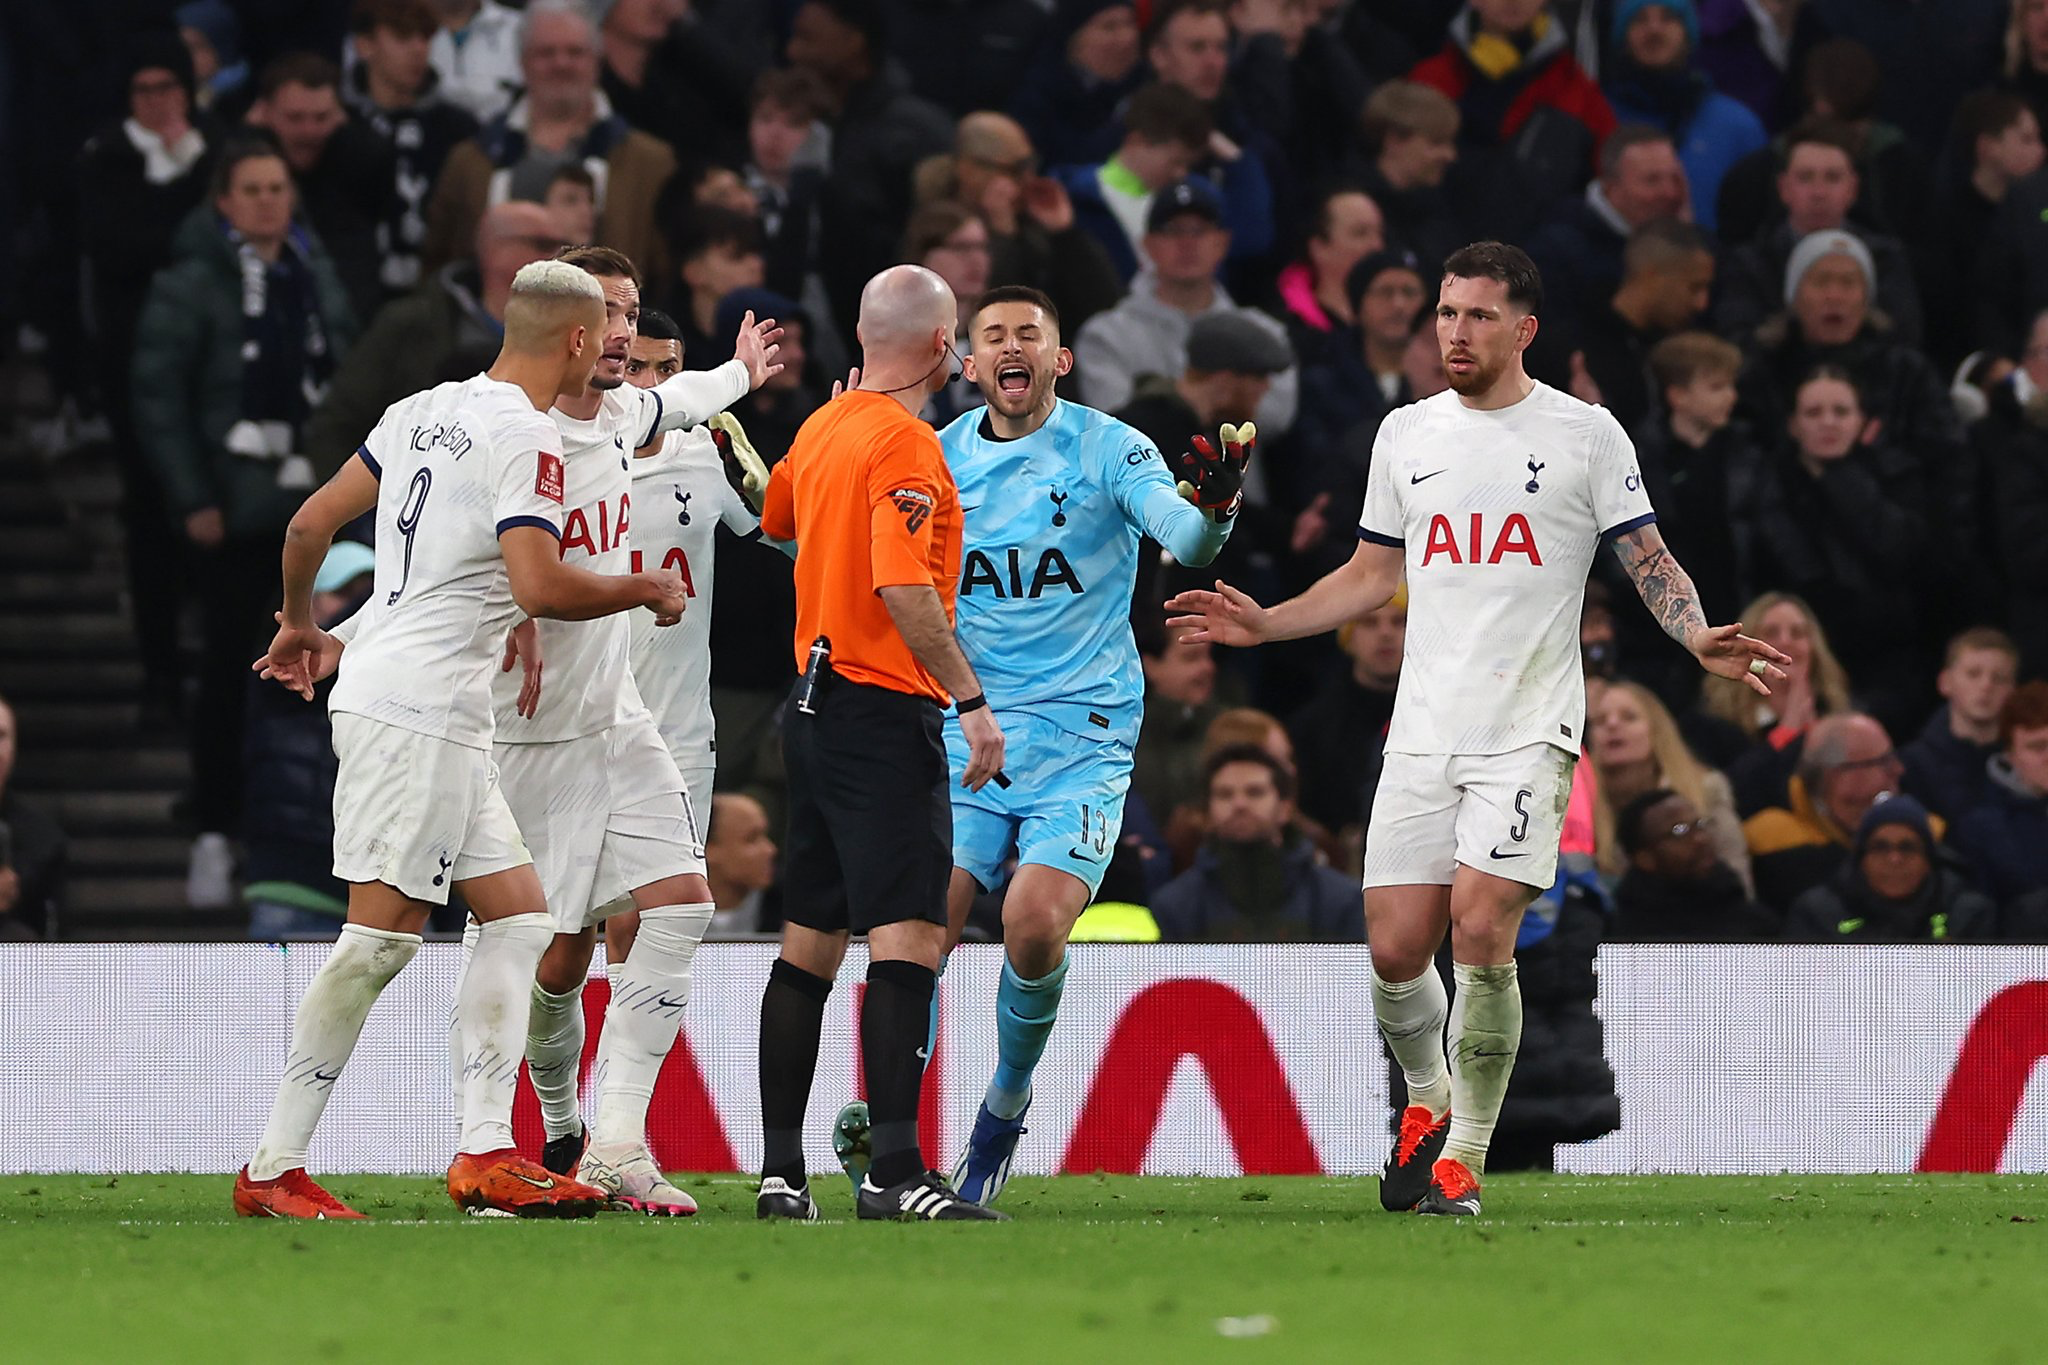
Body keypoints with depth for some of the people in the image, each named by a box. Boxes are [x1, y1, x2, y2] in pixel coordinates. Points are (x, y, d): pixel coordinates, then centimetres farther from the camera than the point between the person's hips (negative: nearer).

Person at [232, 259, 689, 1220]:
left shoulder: (426, 411, 13)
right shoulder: (525, 437, -12)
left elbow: (311, 522, 17)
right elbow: (539, 584, -22)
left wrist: (301, 622, 33)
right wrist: (645, 592, -5)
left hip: (440, 721, 10)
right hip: (415, 713, -10)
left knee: (520, 920, 10)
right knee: (382, 937, -9)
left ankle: (486, 1152, 5)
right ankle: (273, 1170, -8)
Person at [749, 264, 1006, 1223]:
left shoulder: (823, 428, 12)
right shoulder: (904, 443, -14)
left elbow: (774, 518, 33)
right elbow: (903, 586, -24)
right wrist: (970, 700, -23)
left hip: (814, 703, 9)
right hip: (884, 710, -9)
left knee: (809, 944, 12)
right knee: (908, 938, -14)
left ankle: (780, 1169, 13)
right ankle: (893, 1170, -24)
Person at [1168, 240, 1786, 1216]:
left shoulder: (1584, 434, 2)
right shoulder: (1407, 435, 13)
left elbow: (1649, 561, 4)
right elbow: (1372, 576, 22)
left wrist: (1699, 638, -15)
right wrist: (1262, 624, 12)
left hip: (1529, 732, -4)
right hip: (1423, 733, 4)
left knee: (1481, 930, -17)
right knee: (1395, 948, -2)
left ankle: (1464, 1157, -5)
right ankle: (1429, 1103, 26)